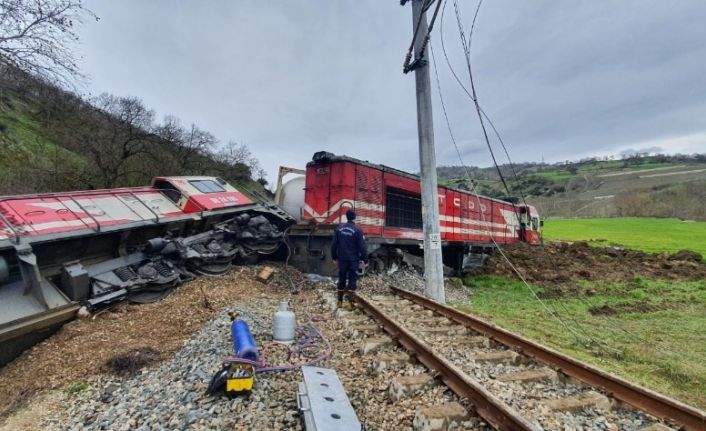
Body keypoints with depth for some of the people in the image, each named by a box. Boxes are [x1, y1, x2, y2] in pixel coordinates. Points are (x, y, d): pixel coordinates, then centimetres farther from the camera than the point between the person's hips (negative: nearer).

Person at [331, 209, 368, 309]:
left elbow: (334, 244, 6)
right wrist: (365, 260, -3)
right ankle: (350, 301, 7)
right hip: (353, 260, -4)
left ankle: (339, 301, 19)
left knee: (341, 280, 13)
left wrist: (334, 257, 17)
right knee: (352, 281, 4)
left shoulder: (339, 229, 2)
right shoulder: (357, 230, -12)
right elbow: (362, 247, -11)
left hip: (342, 259, 4)